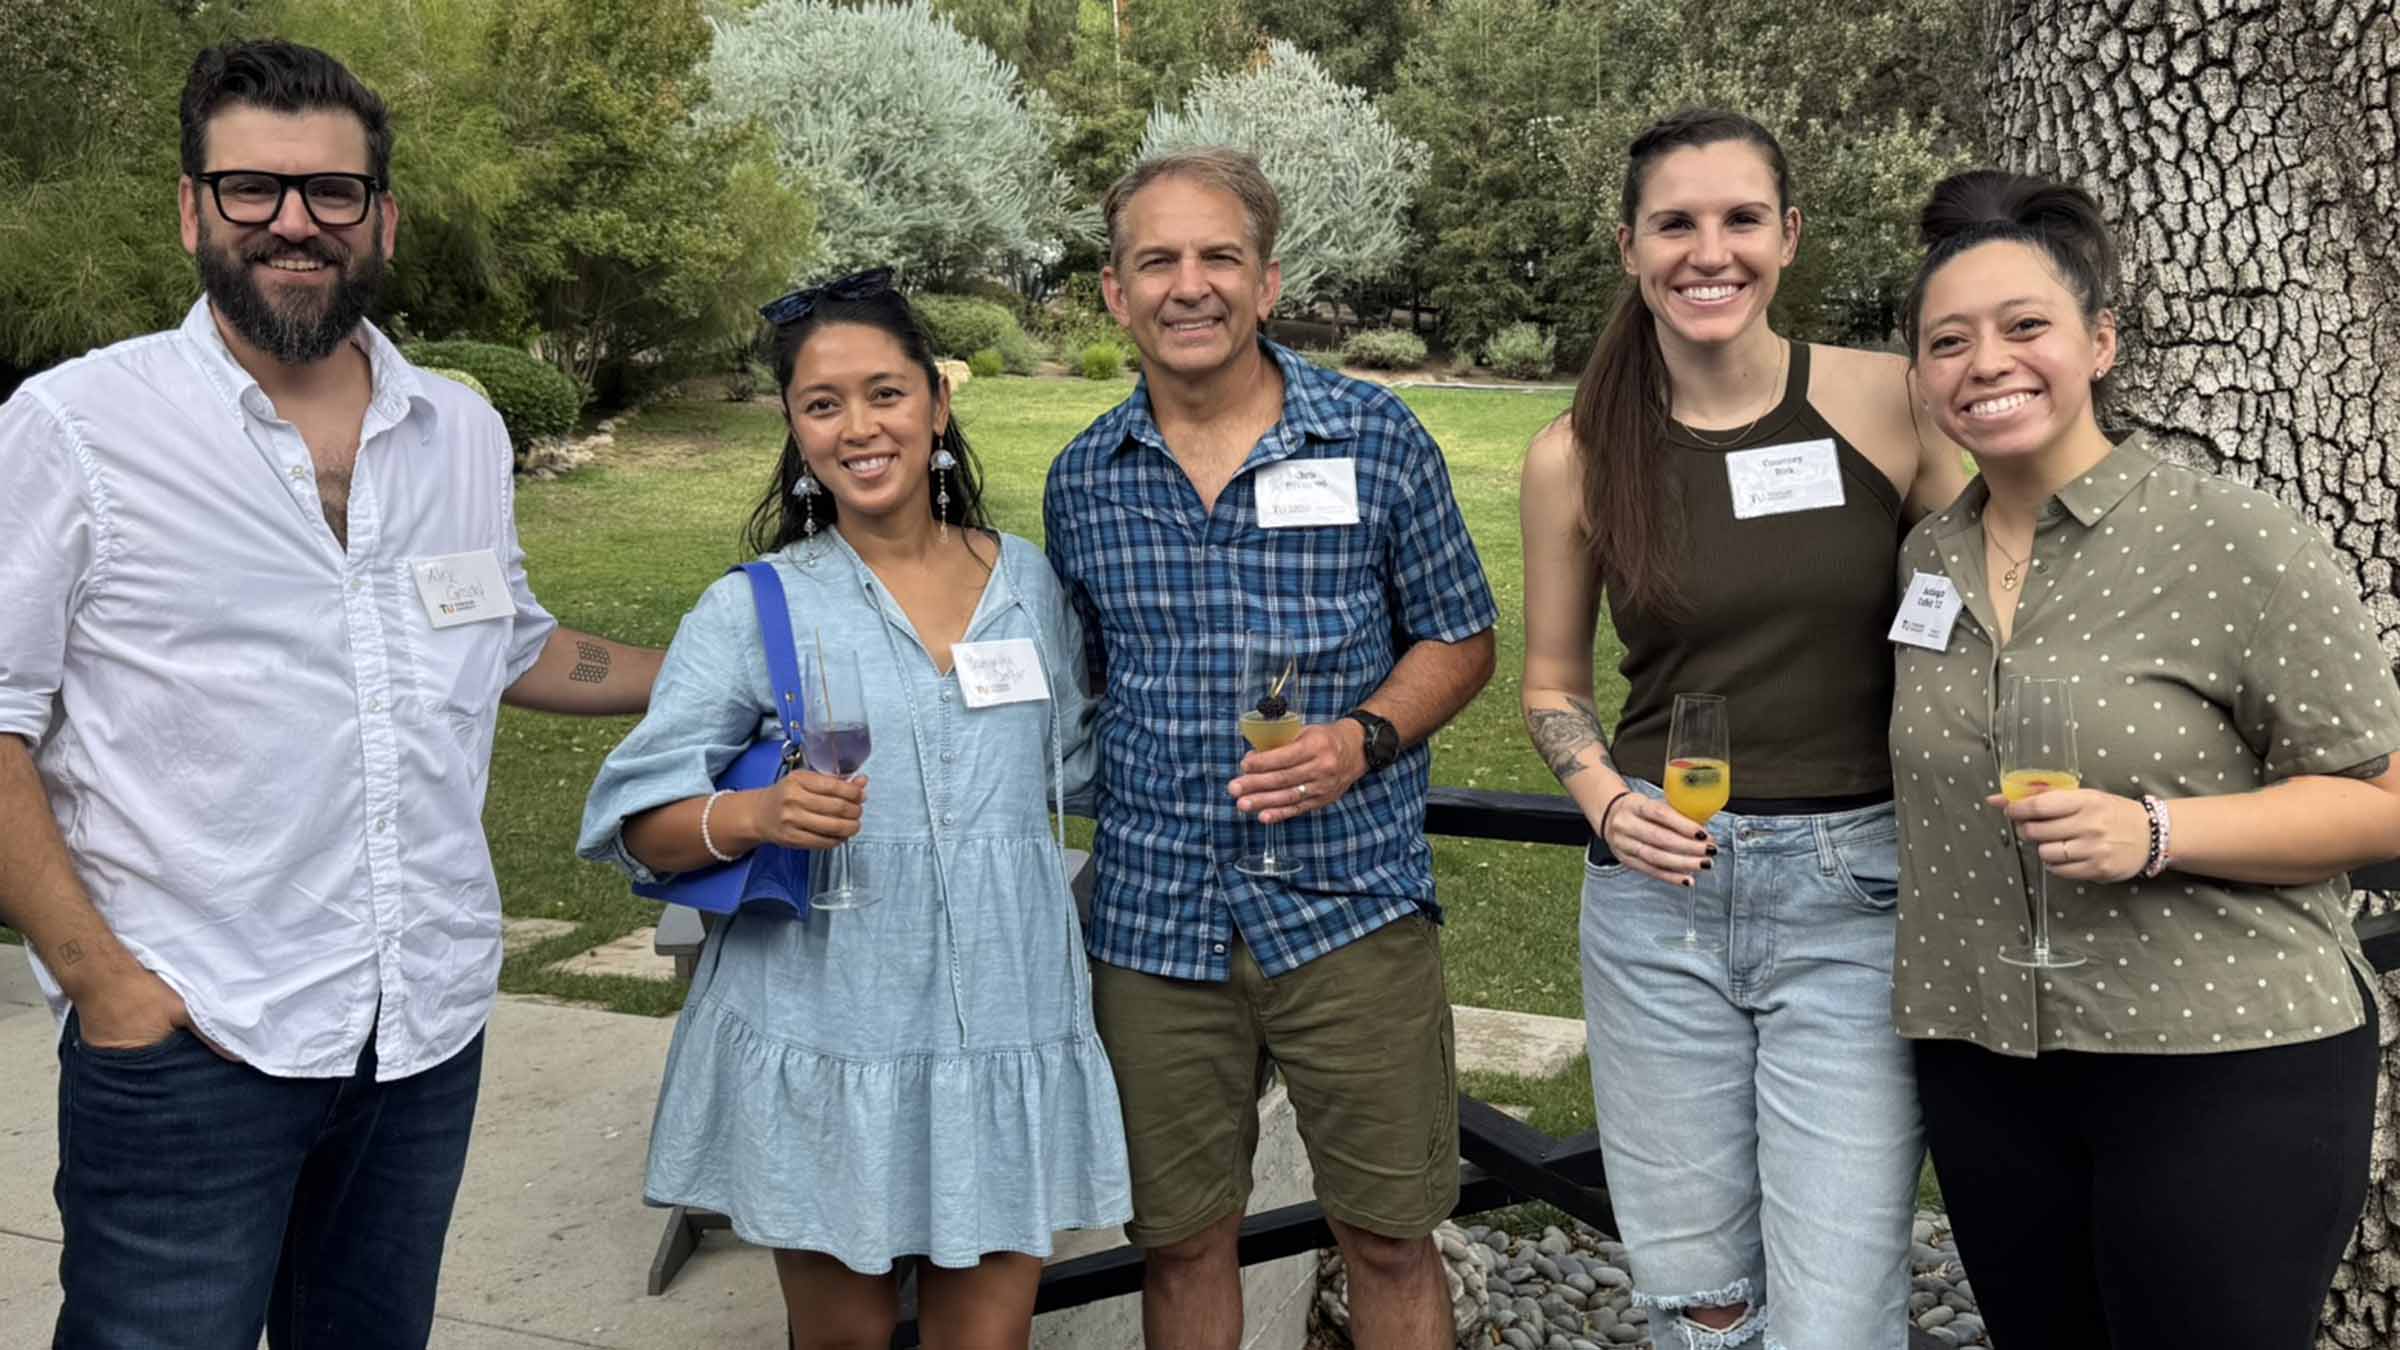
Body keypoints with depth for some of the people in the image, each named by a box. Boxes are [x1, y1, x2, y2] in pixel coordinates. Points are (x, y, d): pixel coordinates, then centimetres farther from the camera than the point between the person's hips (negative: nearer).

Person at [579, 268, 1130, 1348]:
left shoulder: (1030, 582, 6)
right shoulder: (752, 609, -3)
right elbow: (637, 822, -7)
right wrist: (758, 815, -23)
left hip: (1009, 1030, 2)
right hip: (823, 1042, -2)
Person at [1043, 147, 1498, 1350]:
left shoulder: (1375, 438, -3)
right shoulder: (1082, 480, 4)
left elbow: (1459, 639, 4)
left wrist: (1364, 738, -14)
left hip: (1351, 901, -2)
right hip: (1153, 919, 2)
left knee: (1389, 1239, 8)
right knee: (1180, 1245, 13)